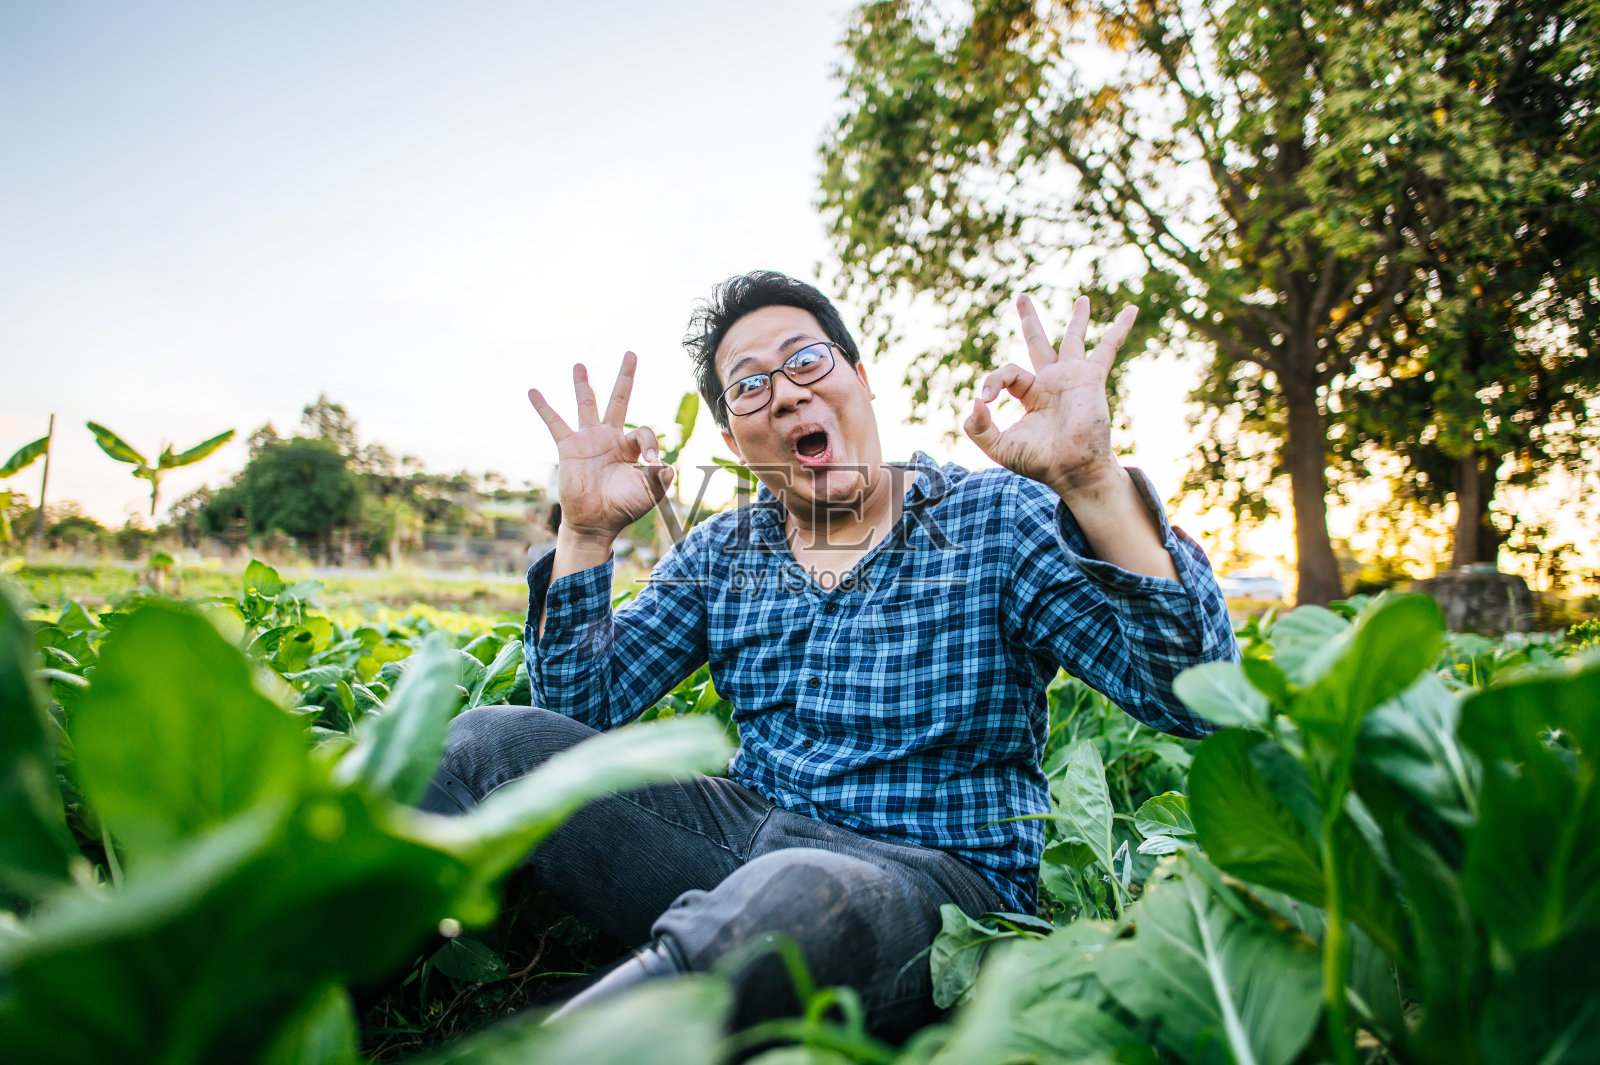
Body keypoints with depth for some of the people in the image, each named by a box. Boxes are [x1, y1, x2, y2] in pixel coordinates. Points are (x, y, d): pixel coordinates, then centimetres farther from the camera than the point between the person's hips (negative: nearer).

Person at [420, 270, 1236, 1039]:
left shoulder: (1001, 518, -2)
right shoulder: (716, 555, 11)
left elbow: (1193, 696, -13)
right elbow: (578, 708, 6)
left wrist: (1094, 482, -26)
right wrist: (586, 531, -7)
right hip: (746, 836, 4)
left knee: (794, 897, -40)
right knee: (487, 743, -16)